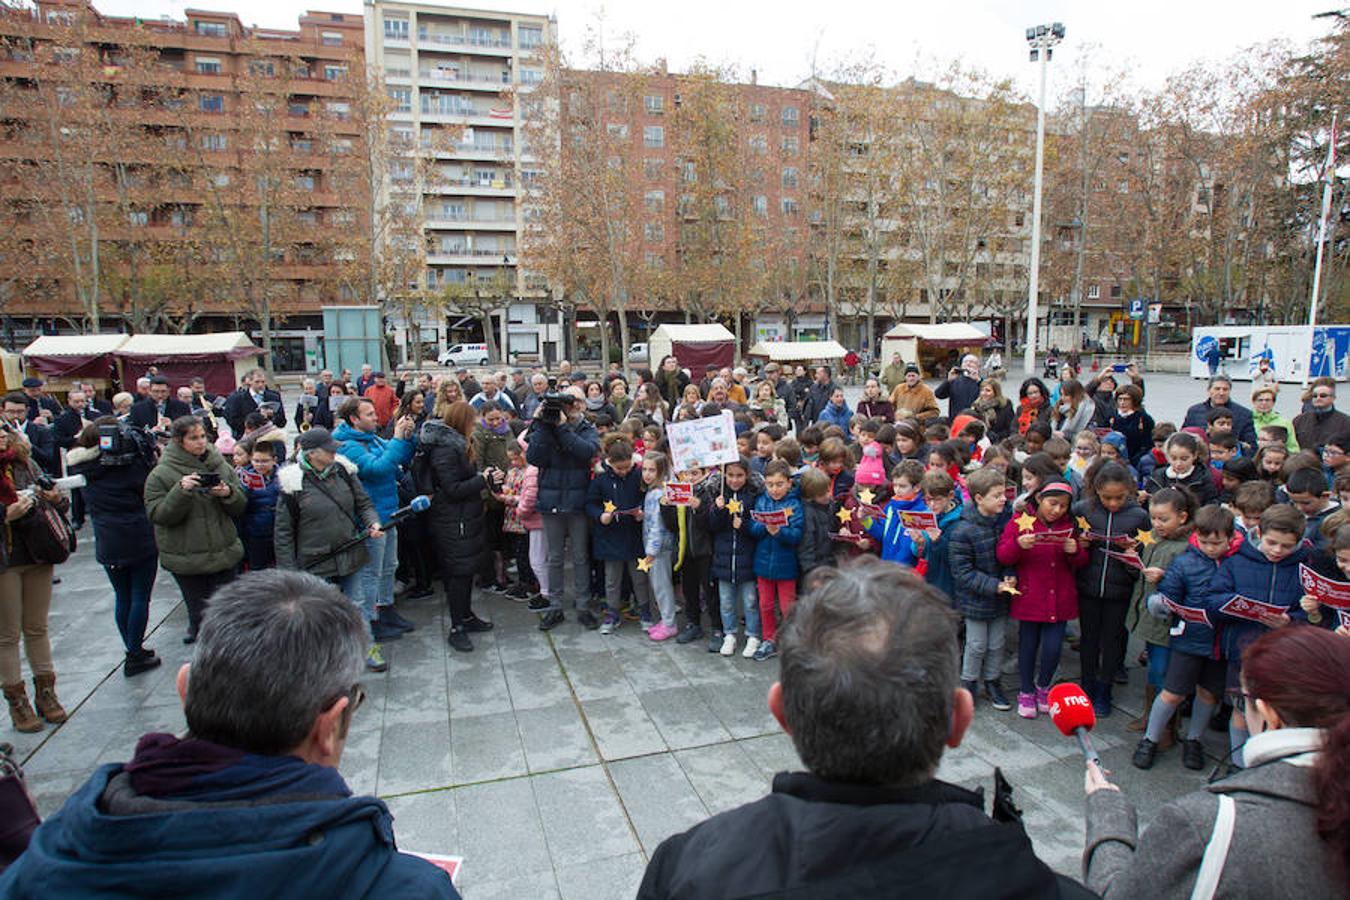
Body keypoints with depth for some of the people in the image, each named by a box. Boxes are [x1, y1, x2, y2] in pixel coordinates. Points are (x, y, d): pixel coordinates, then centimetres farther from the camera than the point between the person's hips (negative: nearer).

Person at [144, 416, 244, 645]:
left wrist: (228, 494, -15)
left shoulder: (221, 465, 4)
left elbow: (240, 508, 7)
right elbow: (158, 515, -12)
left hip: (223, 552, 3)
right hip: (186, 556, -3)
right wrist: (181, 491, -24)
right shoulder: (161, 474, -5)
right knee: (199, 610, 5)